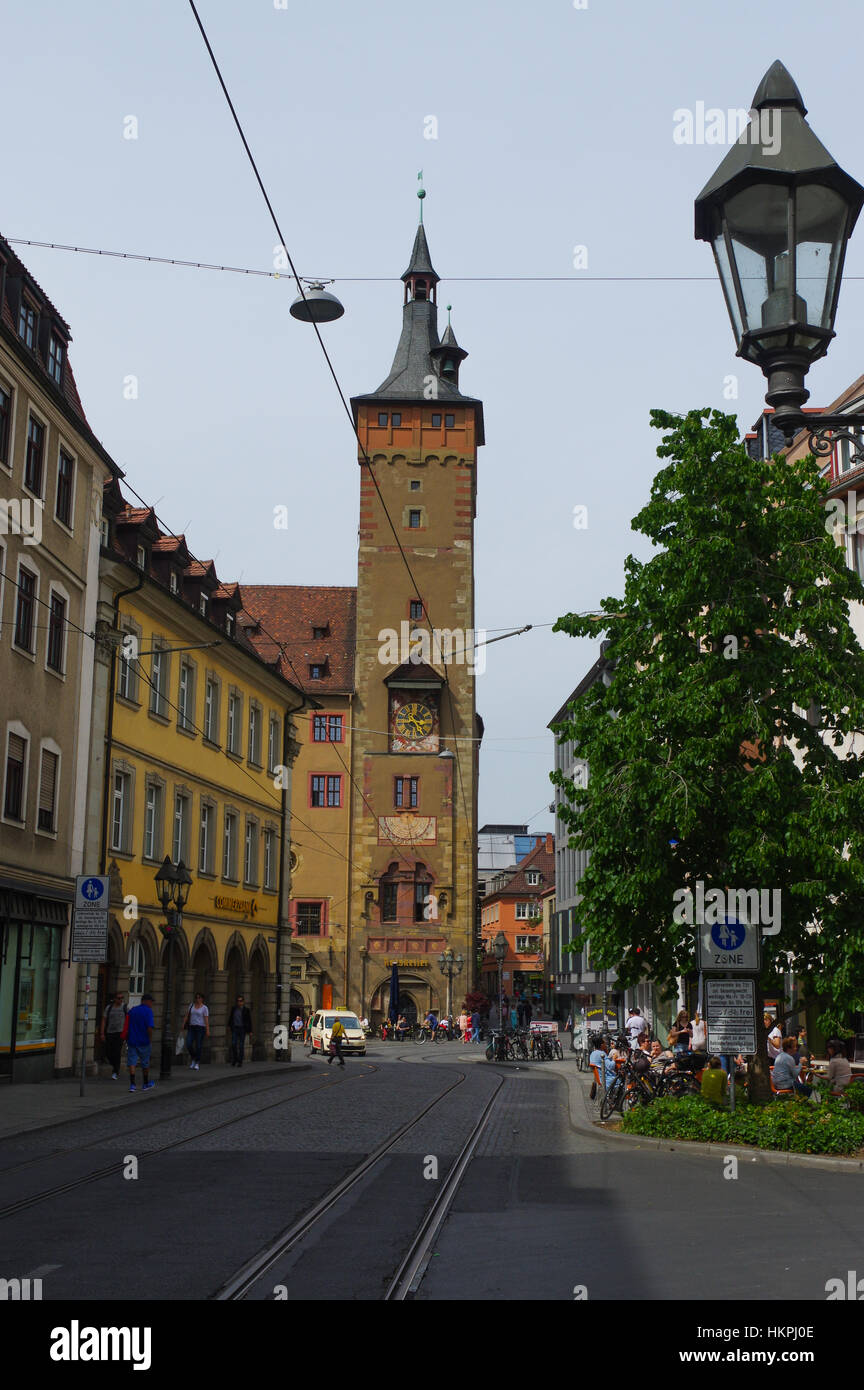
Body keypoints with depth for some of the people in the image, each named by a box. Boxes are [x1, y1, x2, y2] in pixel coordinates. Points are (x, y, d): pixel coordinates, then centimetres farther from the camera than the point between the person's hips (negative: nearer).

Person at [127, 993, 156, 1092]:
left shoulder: (132, 1010, 9)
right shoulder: (148, 1011, -9)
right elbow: (149, 1028, -18)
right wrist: (151, 1040, -7)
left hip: (132, 1041, 4)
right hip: (144, 1042, -4)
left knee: (132, 1063, 1)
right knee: (145, 1063, 11)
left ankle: (132, 1084, -11)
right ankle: (146, 1084, 24)